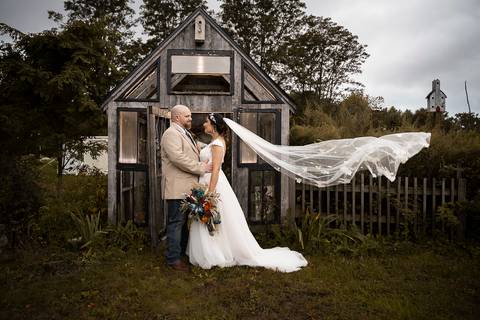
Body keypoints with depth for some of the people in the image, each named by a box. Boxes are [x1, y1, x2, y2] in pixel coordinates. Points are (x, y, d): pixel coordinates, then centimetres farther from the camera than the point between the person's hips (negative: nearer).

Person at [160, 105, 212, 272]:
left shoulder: (184, 133, 20)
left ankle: (182, 251, 34)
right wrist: (201, 168, -18)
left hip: (188, 187, 10)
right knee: (176, 223, -2)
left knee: (185, 221, 19)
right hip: (178, 188, -10)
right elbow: (178, 158, -24)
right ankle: (173, 259, 9)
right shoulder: (171, 133, -13)